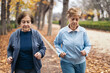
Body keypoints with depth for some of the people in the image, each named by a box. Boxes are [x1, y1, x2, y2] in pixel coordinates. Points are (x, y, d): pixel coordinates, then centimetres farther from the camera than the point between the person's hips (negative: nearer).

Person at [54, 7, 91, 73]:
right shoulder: (62, 32, -7)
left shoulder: (83, 31, -7)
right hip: (67, 62, -2)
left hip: (80, 62, 2)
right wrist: (60, 52, -7)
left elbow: (88, 45, 3)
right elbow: (56, 43, 9)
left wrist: (85, 51, -19)